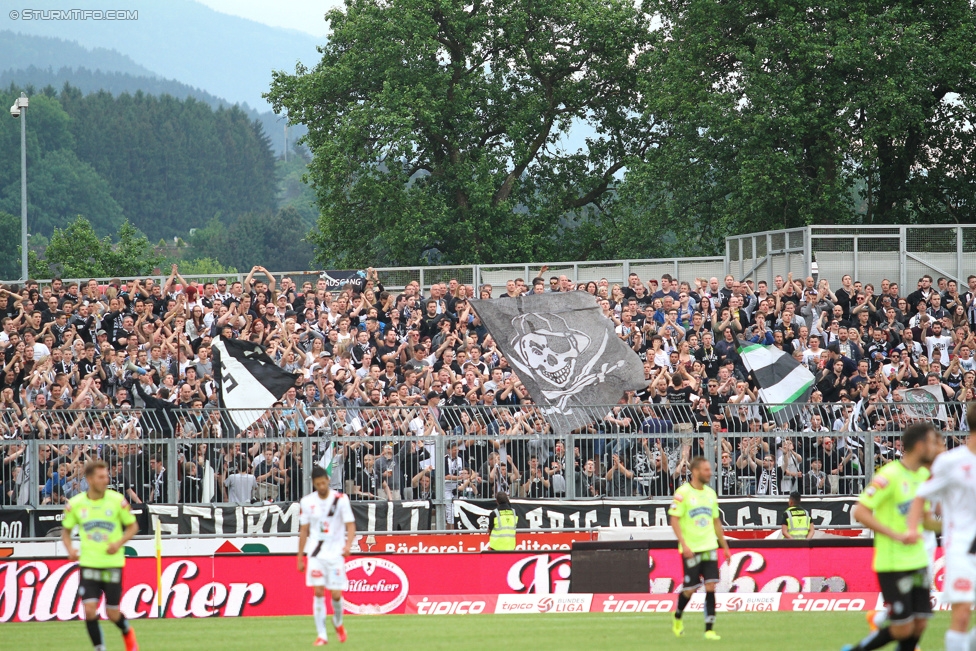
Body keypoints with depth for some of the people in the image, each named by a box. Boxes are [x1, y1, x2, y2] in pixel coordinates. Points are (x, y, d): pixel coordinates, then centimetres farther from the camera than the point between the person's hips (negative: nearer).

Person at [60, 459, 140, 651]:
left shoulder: (117, 500, -6)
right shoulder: (75, 504, -2)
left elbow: (133, 526, 4)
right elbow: (66, 531, 11)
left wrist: (119, 543, -15)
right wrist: (70, 549, -9)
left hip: (112, 564, -1)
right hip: (88, 564, 1)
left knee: (113, 613, 3)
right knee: (90, 610, -12)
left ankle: (128, 633, 36)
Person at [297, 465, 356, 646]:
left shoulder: (340, 499, -4)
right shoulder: (307, 502, 3)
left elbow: (351, 525, -5)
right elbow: (304, 531, 11)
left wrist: (348, 544, -24)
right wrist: (300, 558, 11)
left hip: (335, 553, -2)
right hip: (316, 554, 2)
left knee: (336, 594, -2)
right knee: (318, 592, -8)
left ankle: (338, 622, 29)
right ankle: (321, 635, -4)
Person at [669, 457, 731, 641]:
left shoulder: (710, 494, 11)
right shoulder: (682, 493, -8)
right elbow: (674, 520, -10)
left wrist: (725, 546, 17)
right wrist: (683, 545, -19)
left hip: (709, 548, 5)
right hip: (691, 549, -5)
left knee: (710, 587, -5)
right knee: (690, 589, 2)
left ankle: (709, 629, -4)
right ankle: (677, 618, 30)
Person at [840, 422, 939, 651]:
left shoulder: (924, 475, 10)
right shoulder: (889, 475, -15)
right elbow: (860, 512, -18)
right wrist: (897, 536, -22)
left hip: (918, 562, 8)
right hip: (893, 564, -8)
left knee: (919, 624, 3)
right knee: (903, 628, -7)